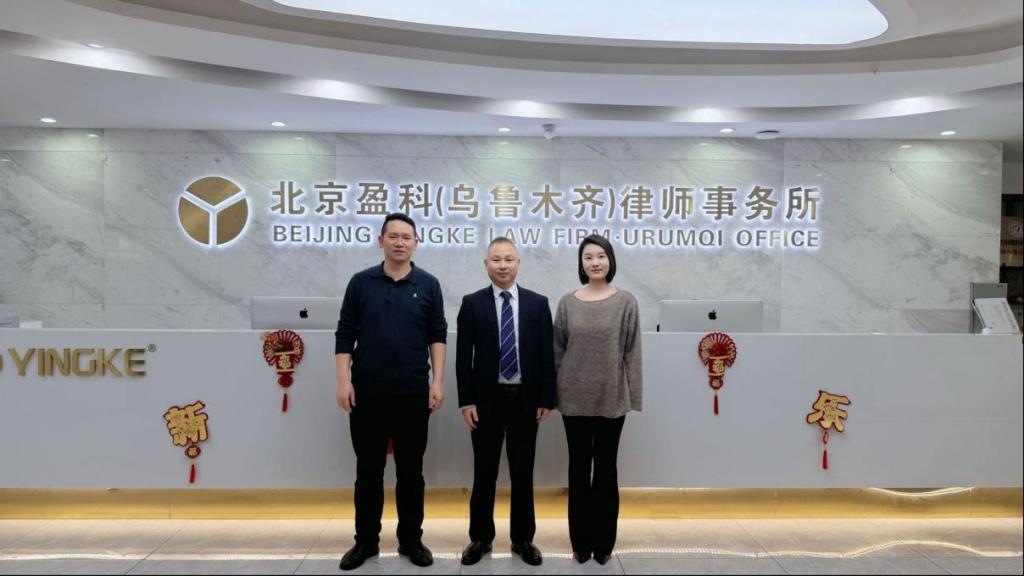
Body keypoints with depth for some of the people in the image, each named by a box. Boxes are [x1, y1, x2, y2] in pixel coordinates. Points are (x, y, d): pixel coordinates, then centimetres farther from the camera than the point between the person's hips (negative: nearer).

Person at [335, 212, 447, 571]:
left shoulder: (428, 285, 3)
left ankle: (411, 540, 23)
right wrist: (343, 380, -5)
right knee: (368, 470, 10)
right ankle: (366, 541, 24)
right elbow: (345, 334, 3)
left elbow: (438, 336, 3)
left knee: (410, 471, 9)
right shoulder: (361, 282, 3)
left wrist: (438, 381, -5)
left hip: (413, 394, 0)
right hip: (366, 393, 0)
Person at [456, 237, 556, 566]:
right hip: (486, 400, -1)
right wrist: (466, 401, -7)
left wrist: (547, 399, -2)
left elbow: (546, 355, 2)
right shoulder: (472, 303, -1)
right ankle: (481, 538, 26)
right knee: (484, 473, 10)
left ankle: (522, 539, 26)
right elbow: (463, 357, -2)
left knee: (523, 473, 11)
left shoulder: (538, 303, 2)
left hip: (525, 400, 1)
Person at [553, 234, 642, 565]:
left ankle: (603, 541, 21)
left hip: (611, 398, -1)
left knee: (606, 467, 8)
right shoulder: (568, 303, 3)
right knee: (579, 467, 9)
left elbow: (632, 352, -2)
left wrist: (632, 396, -4)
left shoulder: (625, 302, -2)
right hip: (575, 398, 2)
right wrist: (553, 393, 4)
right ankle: (580, 540, 21)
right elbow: (557, 350, 6)